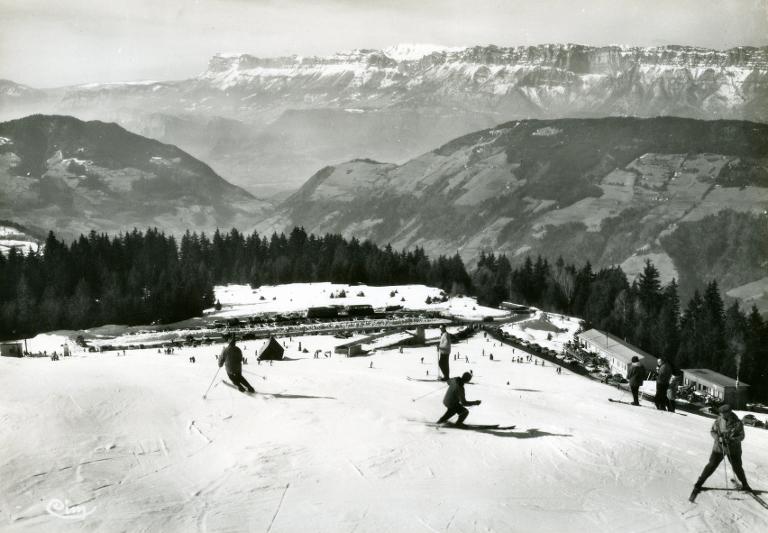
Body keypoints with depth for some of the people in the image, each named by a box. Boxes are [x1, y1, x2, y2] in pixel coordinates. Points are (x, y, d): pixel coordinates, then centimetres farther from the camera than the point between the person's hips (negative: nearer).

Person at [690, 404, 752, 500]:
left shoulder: (737, 423, -15)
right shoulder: (718, 421, -11)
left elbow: (741, 436, -9)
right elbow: (712, 431, 0)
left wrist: (731, 440, -26)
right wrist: (718, 437, -20)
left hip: (733, 449, 0)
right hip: (719, 447, 0)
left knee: (737, 467, 13)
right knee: (711, 466, -2)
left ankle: (745, 485, 39)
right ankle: (698, 485, 7)